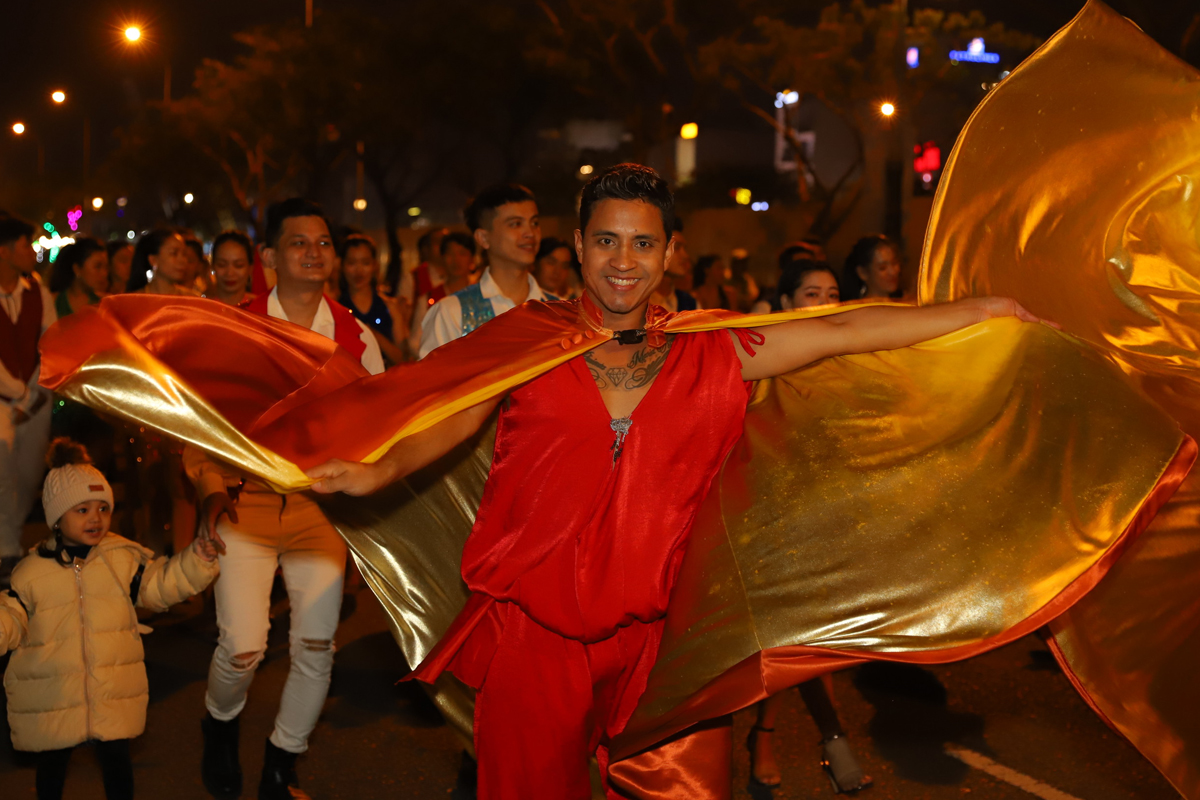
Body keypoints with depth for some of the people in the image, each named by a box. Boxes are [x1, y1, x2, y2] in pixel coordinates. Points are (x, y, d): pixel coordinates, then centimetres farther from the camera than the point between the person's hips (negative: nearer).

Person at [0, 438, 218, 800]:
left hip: (114, 695, 0)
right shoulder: (31, 571, -4)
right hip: (51, 699, 0)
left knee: (116, 758, 10)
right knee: (52, 764, 17)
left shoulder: (124, 558, -1)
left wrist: (196, 560, -17)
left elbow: (161, 583, -3)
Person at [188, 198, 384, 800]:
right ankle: (220, 726, 25)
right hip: (247, 502, -2)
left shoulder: (356, 337, 4)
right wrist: (211, 491, -12)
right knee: (243, 647, -11)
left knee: (317, 645, -2)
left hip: (323, 507, 2)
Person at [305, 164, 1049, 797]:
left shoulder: (714, 355, 4)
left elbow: (842, 331, 3)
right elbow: (455, 419, -7)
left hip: (638, 637, 2)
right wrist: (377, 473, -26)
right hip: (530, 633, -1)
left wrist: (984, 311, 4)